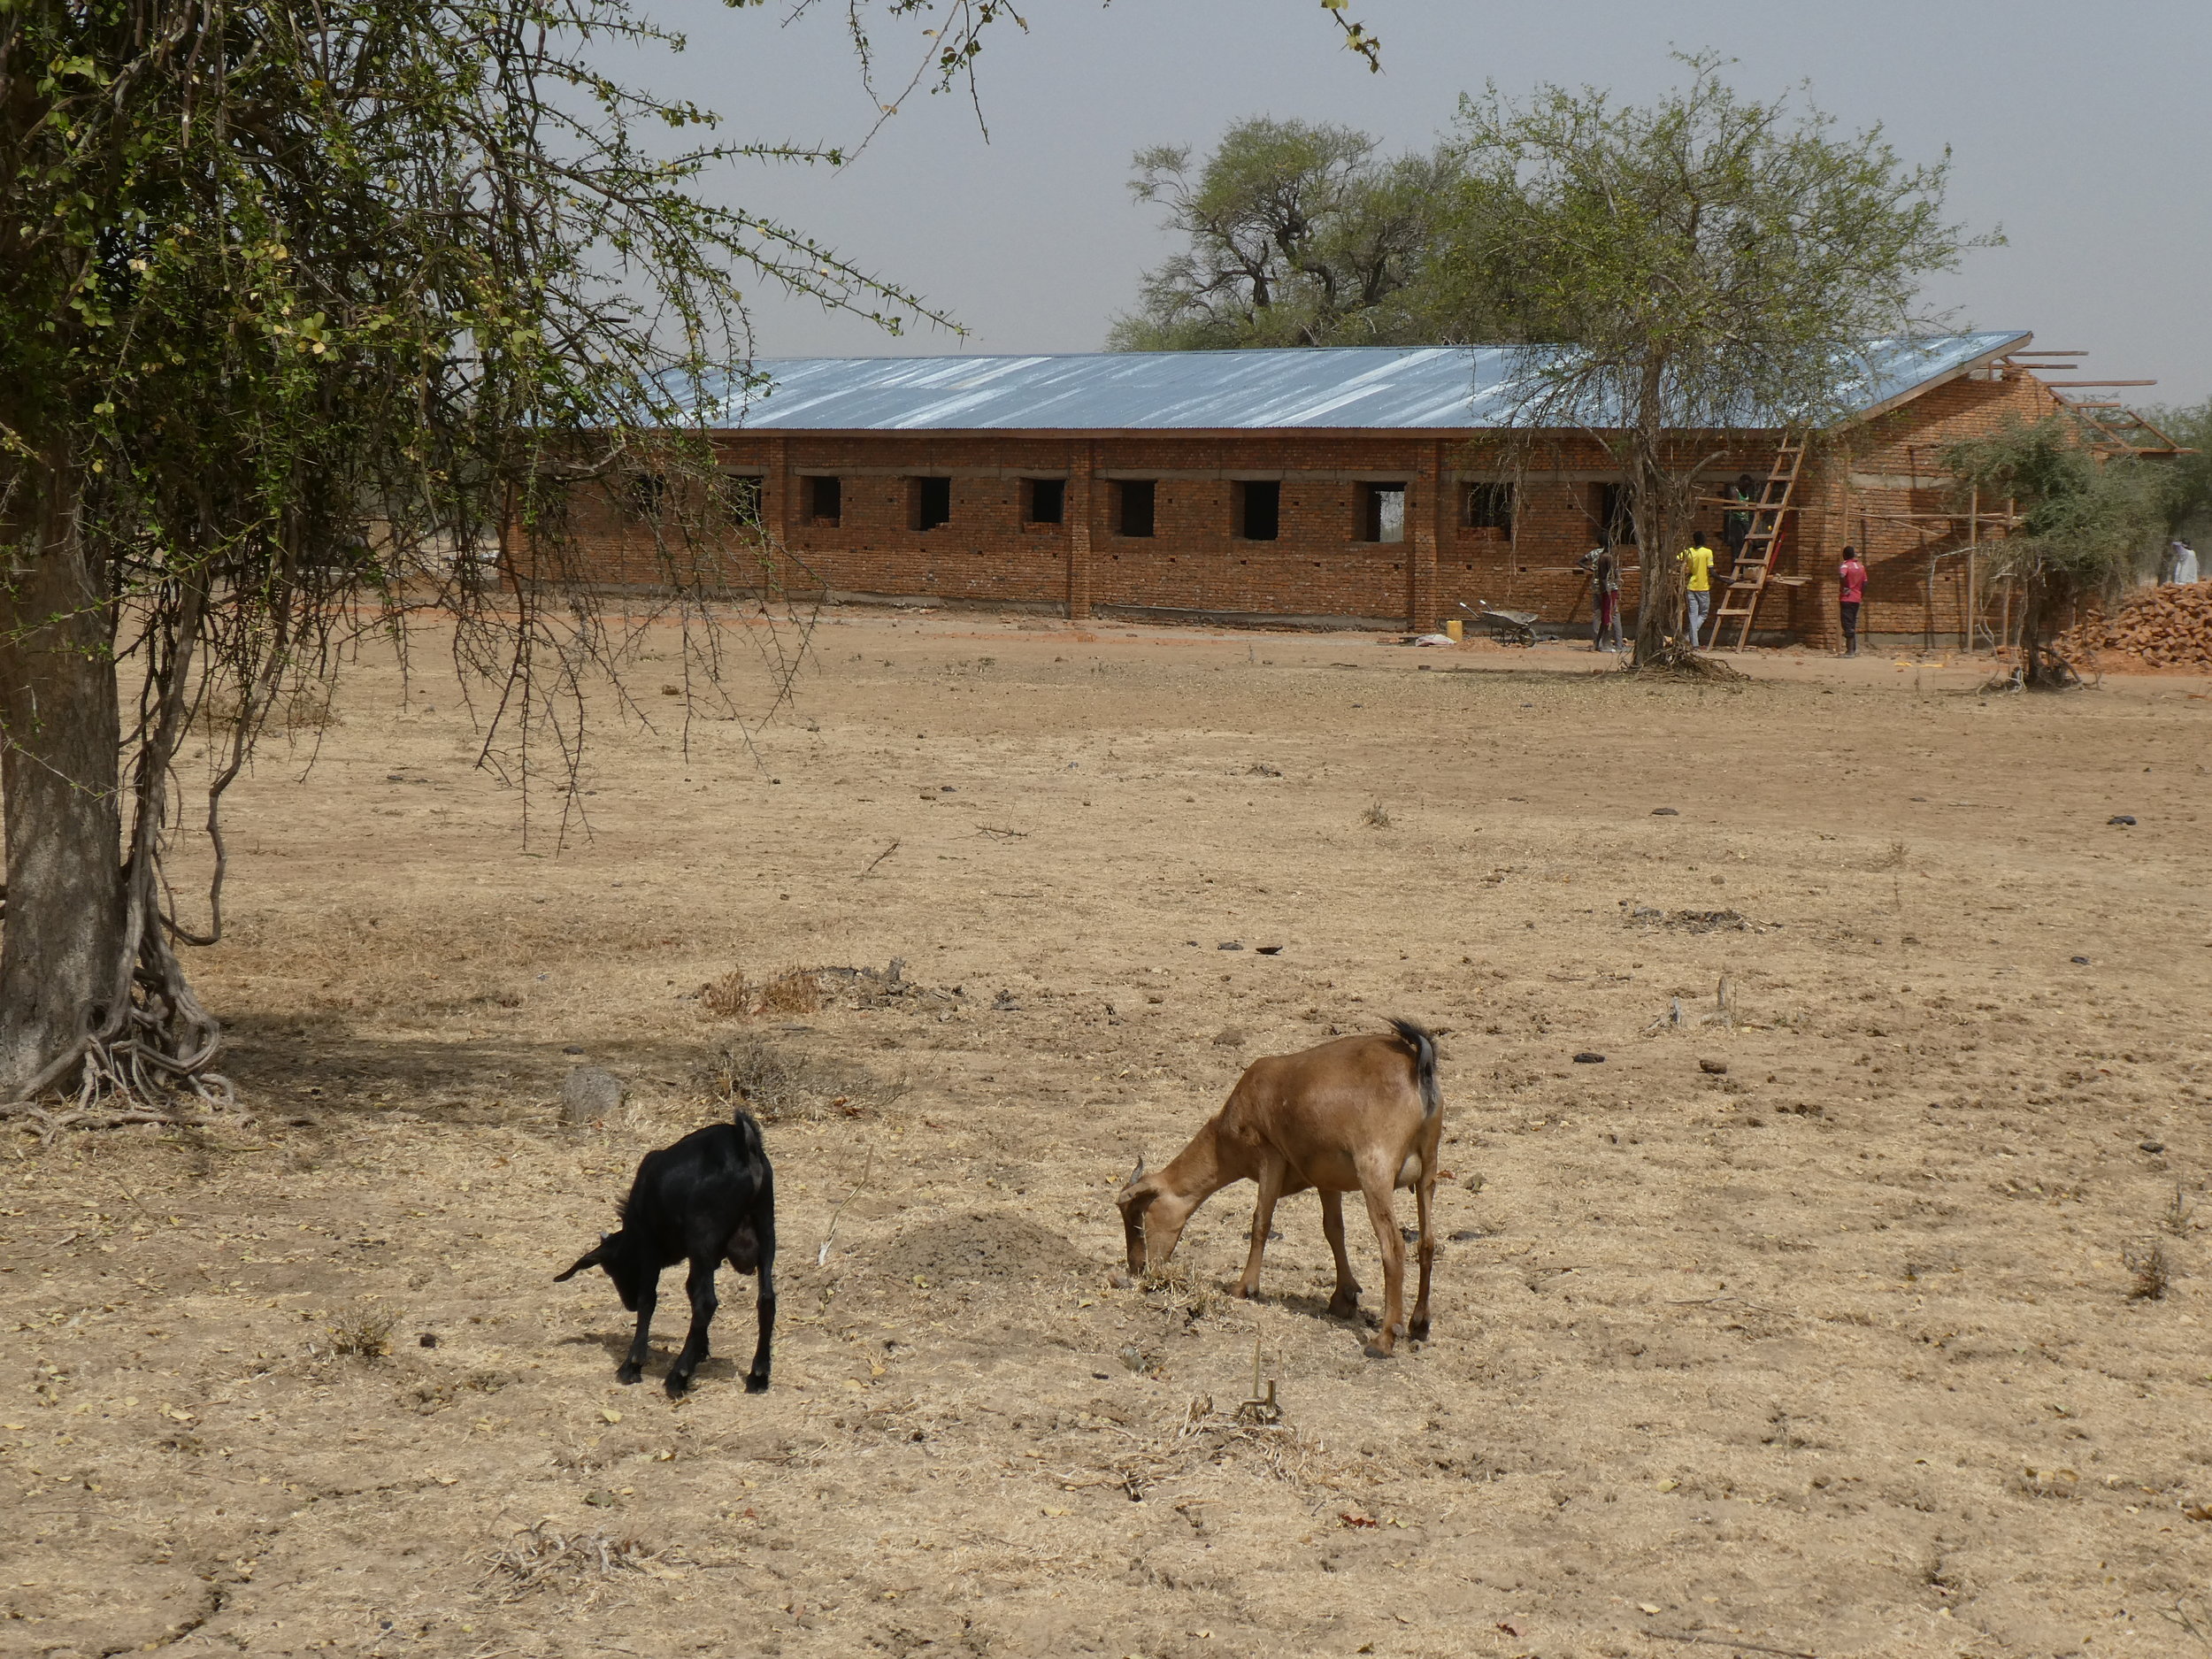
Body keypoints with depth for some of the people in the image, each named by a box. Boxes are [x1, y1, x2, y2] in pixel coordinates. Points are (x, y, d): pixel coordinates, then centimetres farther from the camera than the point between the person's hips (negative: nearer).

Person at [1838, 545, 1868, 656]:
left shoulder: (1845, 565, -10)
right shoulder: (1861, 566, 10)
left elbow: (1842, 576, -32)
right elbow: (1865, 583, 11)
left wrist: (1844, 588, -18)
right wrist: (1862, 596, 18)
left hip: (1846, 599, -7)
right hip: (1857, 599, 7)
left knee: (1848, 624, -5)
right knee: (1853, 624, 16)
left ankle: (1850, 651, -8)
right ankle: (1854, 649, 18)